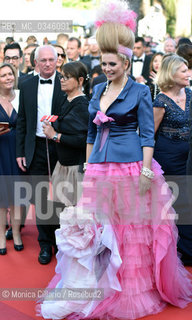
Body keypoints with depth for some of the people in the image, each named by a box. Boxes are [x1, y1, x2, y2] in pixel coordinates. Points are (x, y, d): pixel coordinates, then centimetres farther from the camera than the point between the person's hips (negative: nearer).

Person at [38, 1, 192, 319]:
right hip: (100, 167, 6)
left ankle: (133, 288, 19)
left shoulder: (140, 91, -5)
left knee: (131, 226, 4)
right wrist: (88, 163, 15)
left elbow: (148, 134, -8)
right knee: (98, 226, 8)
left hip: (129, 166, -5)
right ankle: (102, 285, 22)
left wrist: (146, 170, -15)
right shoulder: (98, 90, 12)